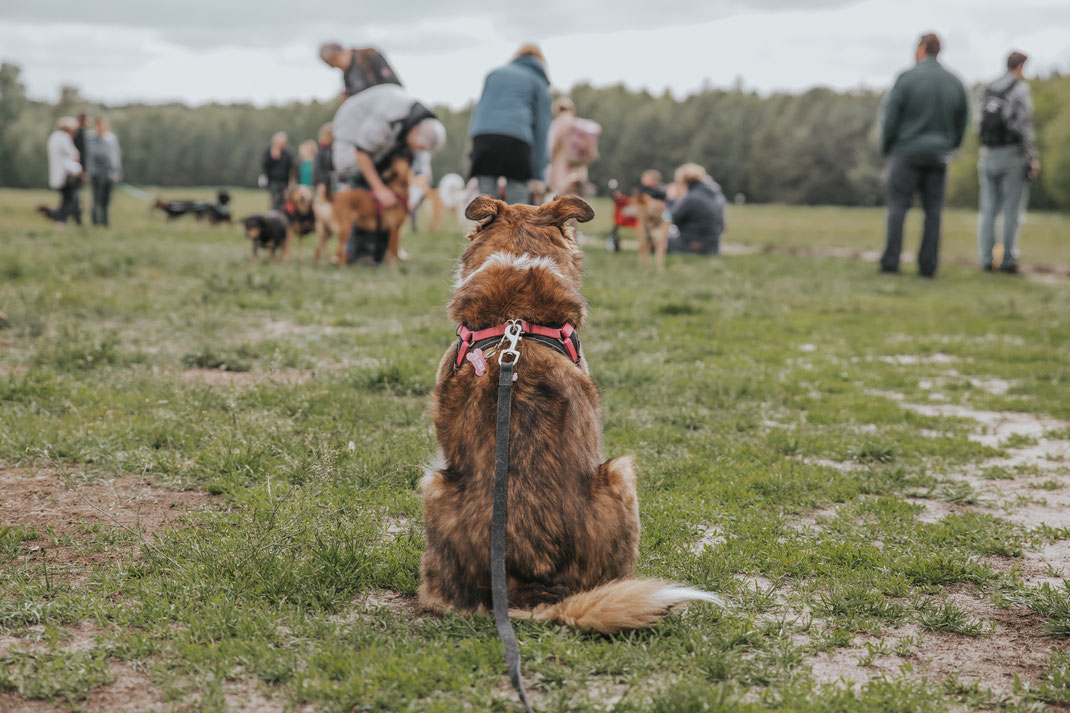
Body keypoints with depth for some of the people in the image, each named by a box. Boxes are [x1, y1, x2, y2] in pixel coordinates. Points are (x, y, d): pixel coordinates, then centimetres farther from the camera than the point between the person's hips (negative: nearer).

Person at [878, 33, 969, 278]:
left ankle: (890, 261, -4)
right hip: (938, 156, 4)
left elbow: (891, 118, -8)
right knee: (933, 210, 6)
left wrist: (886, 150, 3)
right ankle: (928, 265, 4)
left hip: (908, 153, -4)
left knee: (897, 206, 1)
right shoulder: (955, 83, 6)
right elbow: (962, 122, 11)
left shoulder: (906, 79, -9)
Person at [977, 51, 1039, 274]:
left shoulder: (987, 90, 13)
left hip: (988, 155, 6)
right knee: (1013, 210, -2)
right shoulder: (1020, 89, -8)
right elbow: (1024, 125, -15)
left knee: (988, 210, 6)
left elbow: (982, 123, 12)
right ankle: (1008, 260, -2)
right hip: (1012, 154, -6)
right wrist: (1033, 158, -12)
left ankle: (986, 260, 3)